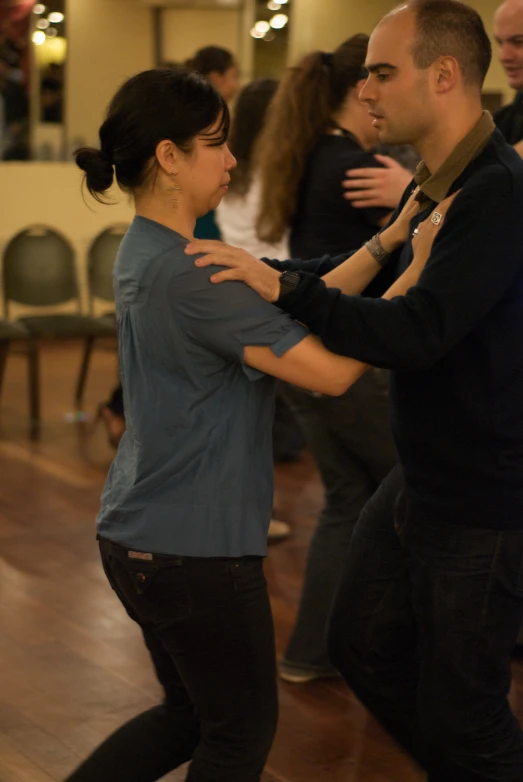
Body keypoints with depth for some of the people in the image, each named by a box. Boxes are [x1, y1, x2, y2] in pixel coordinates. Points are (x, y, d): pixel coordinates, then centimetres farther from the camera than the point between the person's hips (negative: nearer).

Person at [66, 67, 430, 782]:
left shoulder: (146, 252, 6)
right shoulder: (186, 276, -25)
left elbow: (290, 308, 7)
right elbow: (331, 370, -24)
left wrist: (386, 242, 3)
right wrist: (416, 273, -16)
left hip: (138, 537, 9)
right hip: (194, 551, -9)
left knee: (191, 716, 25)